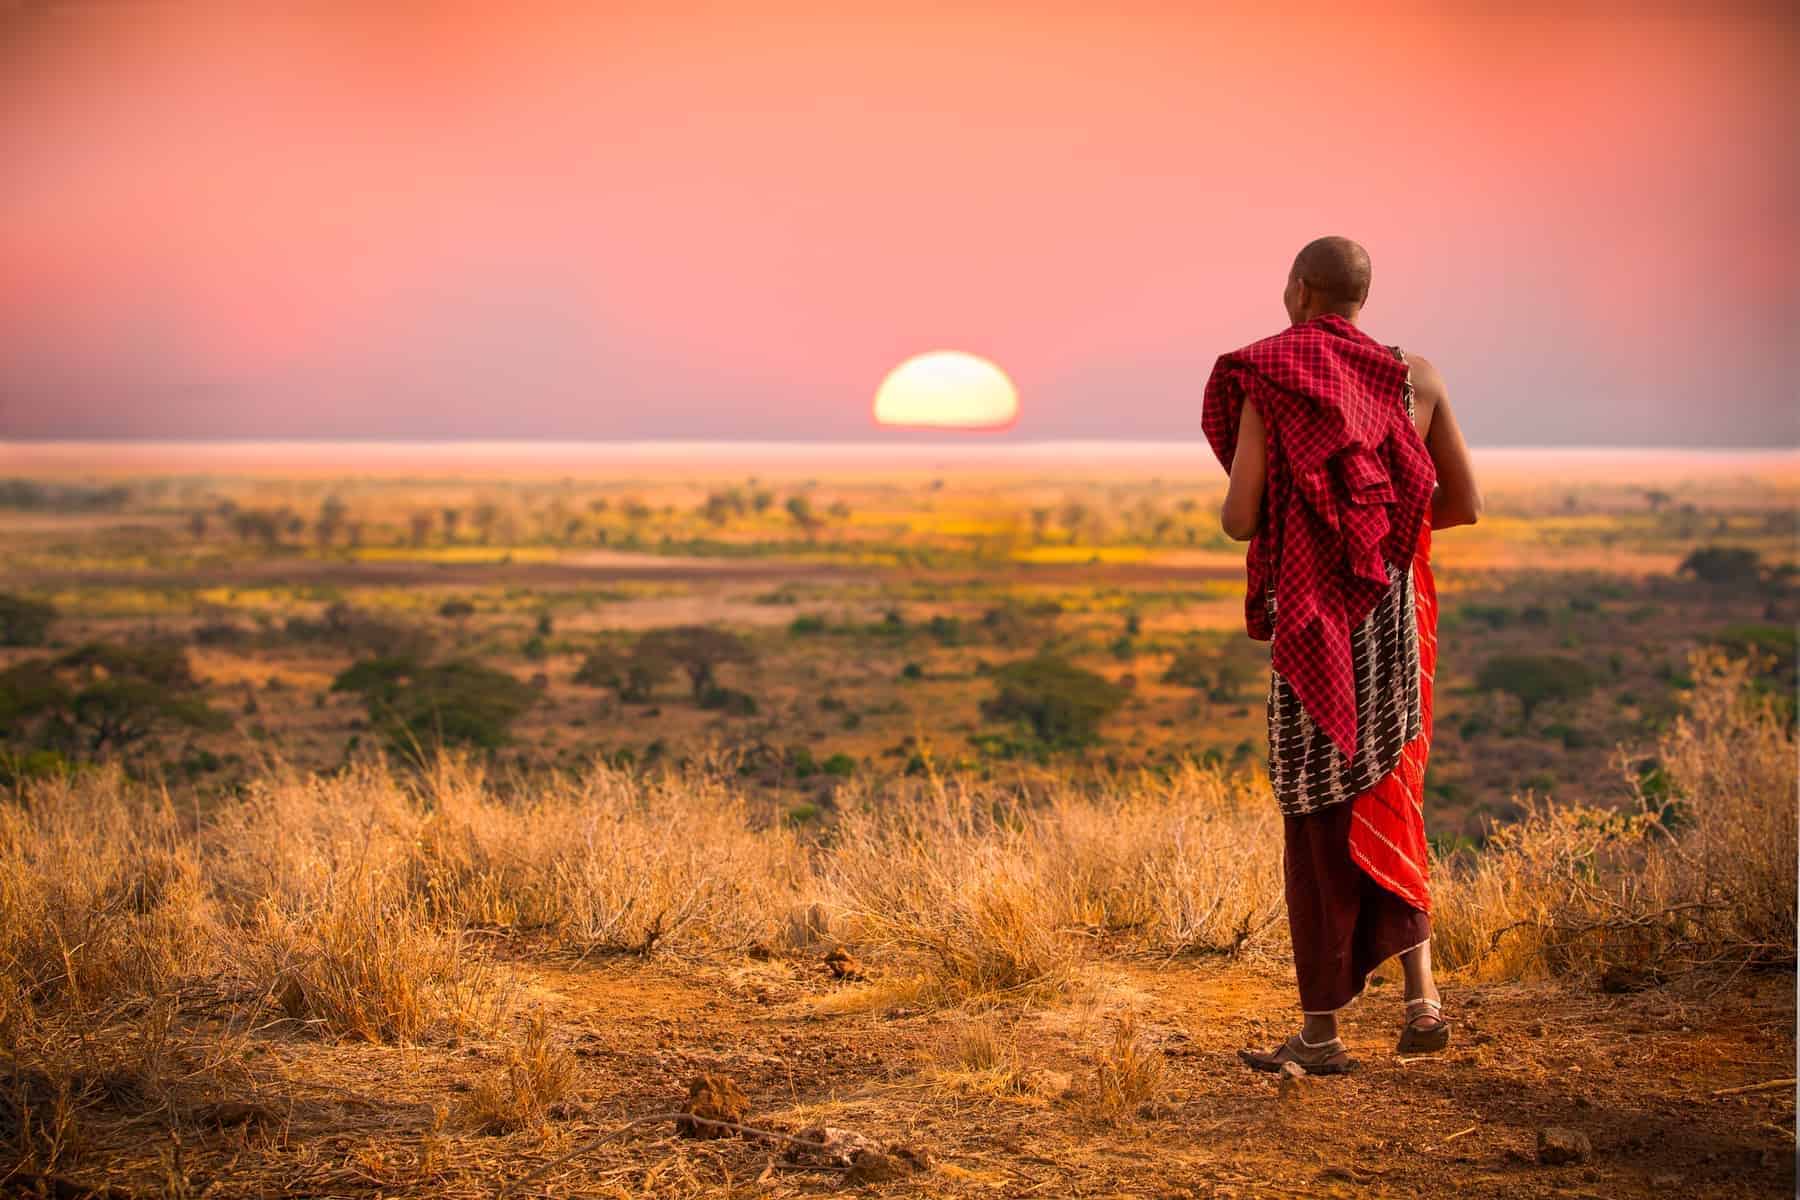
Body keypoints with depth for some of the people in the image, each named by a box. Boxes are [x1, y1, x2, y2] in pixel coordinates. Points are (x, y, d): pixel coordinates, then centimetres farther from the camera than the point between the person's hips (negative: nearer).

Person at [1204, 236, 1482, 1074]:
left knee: (1316, 817, 4)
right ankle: (1420, 994, 7)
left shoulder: (1265, 382, -7)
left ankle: (1320, 1030, 9)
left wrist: (1236, 508, 13)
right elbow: (1465, 505, 8)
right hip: (1397, 615, 4)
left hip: (1313, 622, -4)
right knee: (1386, 800, 18)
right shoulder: (1414, 377, 5)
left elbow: (1239, 518, -12)